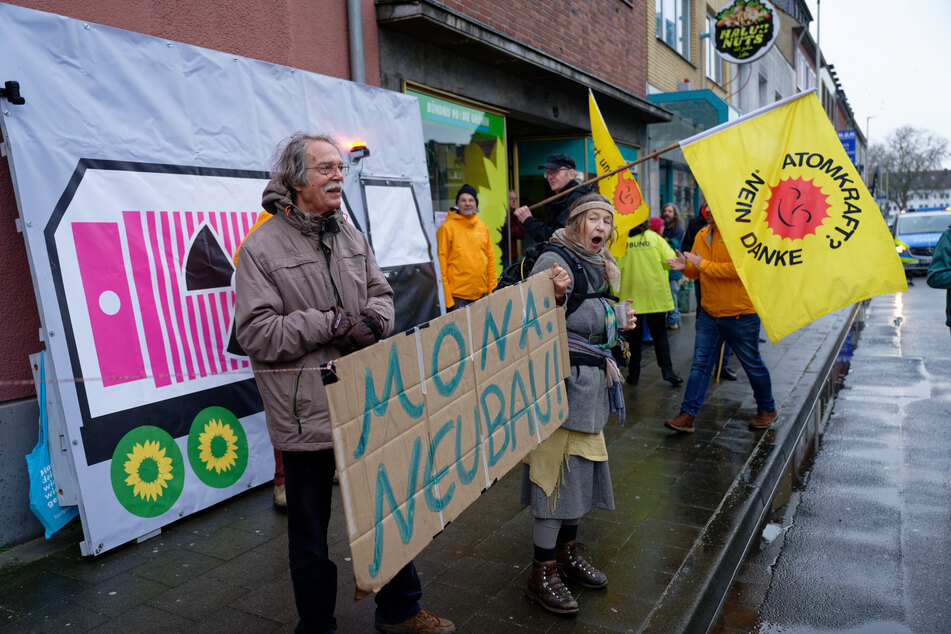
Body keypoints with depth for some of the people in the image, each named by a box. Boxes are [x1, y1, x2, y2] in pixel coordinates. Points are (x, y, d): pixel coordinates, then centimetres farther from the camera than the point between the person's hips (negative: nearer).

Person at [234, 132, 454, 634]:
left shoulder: (351, 236, 10)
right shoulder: (261, 248, -10)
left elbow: (381, 292, 14)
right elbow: (255, 332, -16)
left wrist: (373, 319, -10)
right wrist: (333, 323, -19)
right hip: (306, 413, -6)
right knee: (311, 531, 10)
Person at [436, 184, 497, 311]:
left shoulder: (483, 227, 12)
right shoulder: (447, 227, -5)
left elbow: (490, 258, 15)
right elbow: (441, 263, -8)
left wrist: (493, 290, 10)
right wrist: (447, 299, -13)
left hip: (480, 295, 5)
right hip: (457, 297, -5)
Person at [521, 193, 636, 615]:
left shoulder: (601, 267, 16)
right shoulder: (554, 260, -11)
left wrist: (618, 325, 12)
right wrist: (557, 295, -35)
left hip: (592, 380, 9)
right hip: (561, 378, -9)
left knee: (582, 464, 15)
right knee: (557, 467, -6)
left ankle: (568, 550, 32)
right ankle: (542, 572, 6)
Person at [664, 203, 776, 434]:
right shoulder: (701, 235, 7)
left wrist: (704, 265, -22)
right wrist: (686, 266, -9)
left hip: (740, 313, -5)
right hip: (709, 313, 5)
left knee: (752, 365, 10)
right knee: (700, 364, 1)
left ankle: (767, 410, 32)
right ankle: (687, 415, 2)